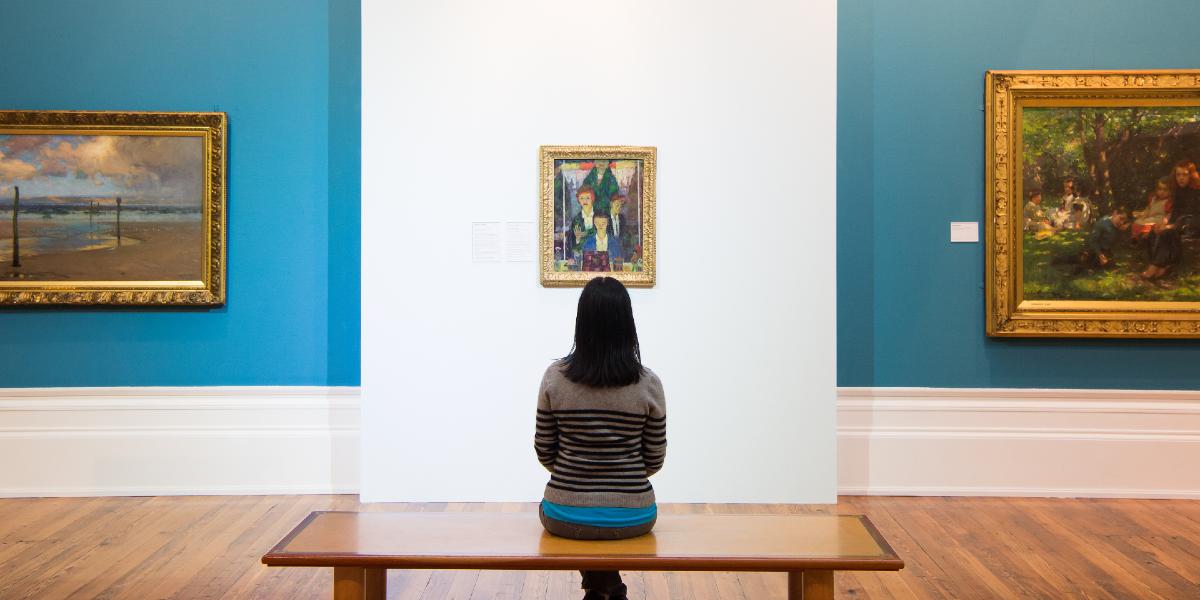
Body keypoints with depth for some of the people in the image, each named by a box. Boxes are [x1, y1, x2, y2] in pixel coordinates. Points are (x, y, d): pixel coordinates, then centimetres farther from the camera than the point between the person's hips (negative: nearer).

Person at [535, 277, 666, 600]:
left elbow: (544, 452, -2)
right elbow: (654, 459, -2)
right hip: (632, 519, 0)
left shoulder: (554, 377, -11)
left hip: (566, 517, 0)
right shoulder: (649, 383, -11)